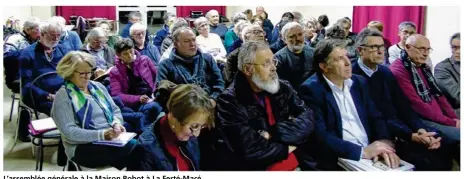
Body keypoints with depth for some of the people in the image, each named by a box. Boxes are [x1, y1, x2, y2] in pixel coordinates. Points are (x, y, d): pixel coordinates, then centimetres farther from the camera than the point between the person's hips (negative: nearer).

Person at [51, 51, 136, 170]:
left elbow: (115, 110, 17)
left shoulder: (98, 87, 15)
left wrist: (117, 123, -7)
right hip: (83, 147, -6)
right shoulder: (63, 96, -5)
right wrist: (101, 134, -23)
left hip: (110, 139, 6)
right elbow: (69, 131, -14)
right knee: (133, 149, -30)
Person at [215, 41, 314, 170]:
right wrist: (289, 145, -6)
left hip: (294, 166, 4)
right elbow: (251, 150, -19)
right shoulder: (229, 102, -11)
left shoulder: (283, 88, 6)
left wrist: (273, 133, -16)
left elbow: (307, 120, -5)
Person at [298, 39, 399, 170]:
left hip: (372, 156, 5)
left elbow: (375, 118, 12)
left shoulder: (359, 82, 11)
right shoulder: (311, 90, -9)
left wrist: (385, 143, -8)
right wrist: (361, 151, -18)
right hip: (336, 162, -5)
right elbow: (319, 135, -16)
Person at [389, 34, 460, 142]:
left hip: (439, 119, 9)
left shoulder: (423, 67, 17)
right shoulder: (399, 70, -12)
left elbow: (438, 95, 18)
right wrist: (450, 122, -15)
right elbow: (417, 104, -18)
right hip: (421, 121, -9)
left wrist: (454, 118, 2)